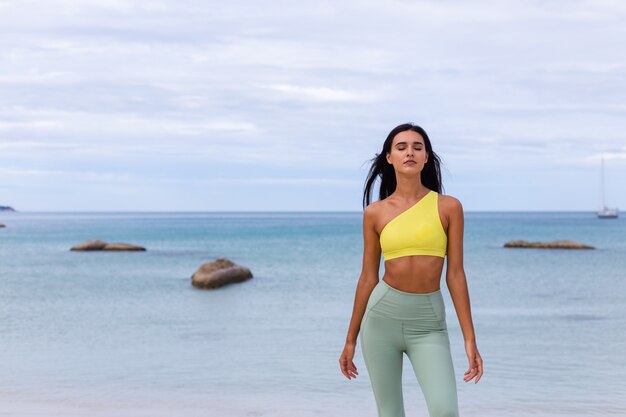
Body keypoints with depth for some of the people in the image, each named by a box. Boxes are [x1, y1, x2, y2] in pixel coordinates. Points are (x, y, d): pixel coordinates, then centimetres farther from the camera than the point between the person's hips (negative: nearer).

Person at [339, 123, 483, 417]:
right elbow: (368, 277, 7)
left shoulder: (448, 207, -1)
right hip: (382, 316, 1)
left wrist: (470, 339, -6)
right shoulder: (375, 213, 2)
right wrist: (351, 339, 10)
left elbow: (455, 273, -2)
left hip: (429, 324, -1)